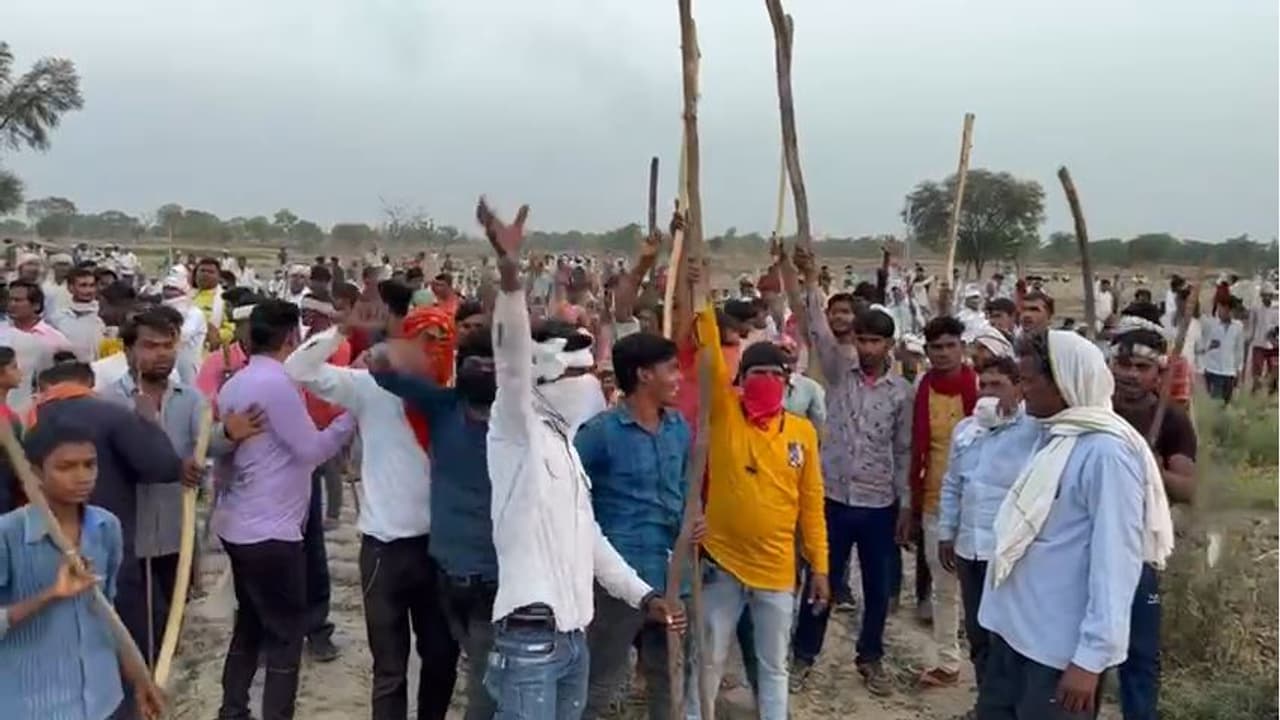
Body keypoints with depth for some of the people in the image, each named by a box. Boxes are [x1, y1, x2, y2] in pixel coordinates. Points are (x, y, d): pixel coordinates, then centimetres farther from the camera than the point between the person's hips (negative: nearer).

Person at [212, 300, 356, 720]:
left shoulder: (235, 383, 9)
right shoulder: (277, 383, -18)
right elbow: (310, 451, -14)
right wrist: (350, 417, -4)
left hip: (238, 524, 9)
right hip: (270, 530, -9)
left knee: (250, 624, 20)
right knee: (286, 634, 2)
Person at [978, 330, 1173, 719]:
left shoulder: (1106, 451, -20)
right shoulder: (1054, 436, 7)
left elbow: (1115, 560, -22)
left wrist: (1091, 657, -22)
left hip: (1061, 648, -8)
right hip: (1014, 630, 8)